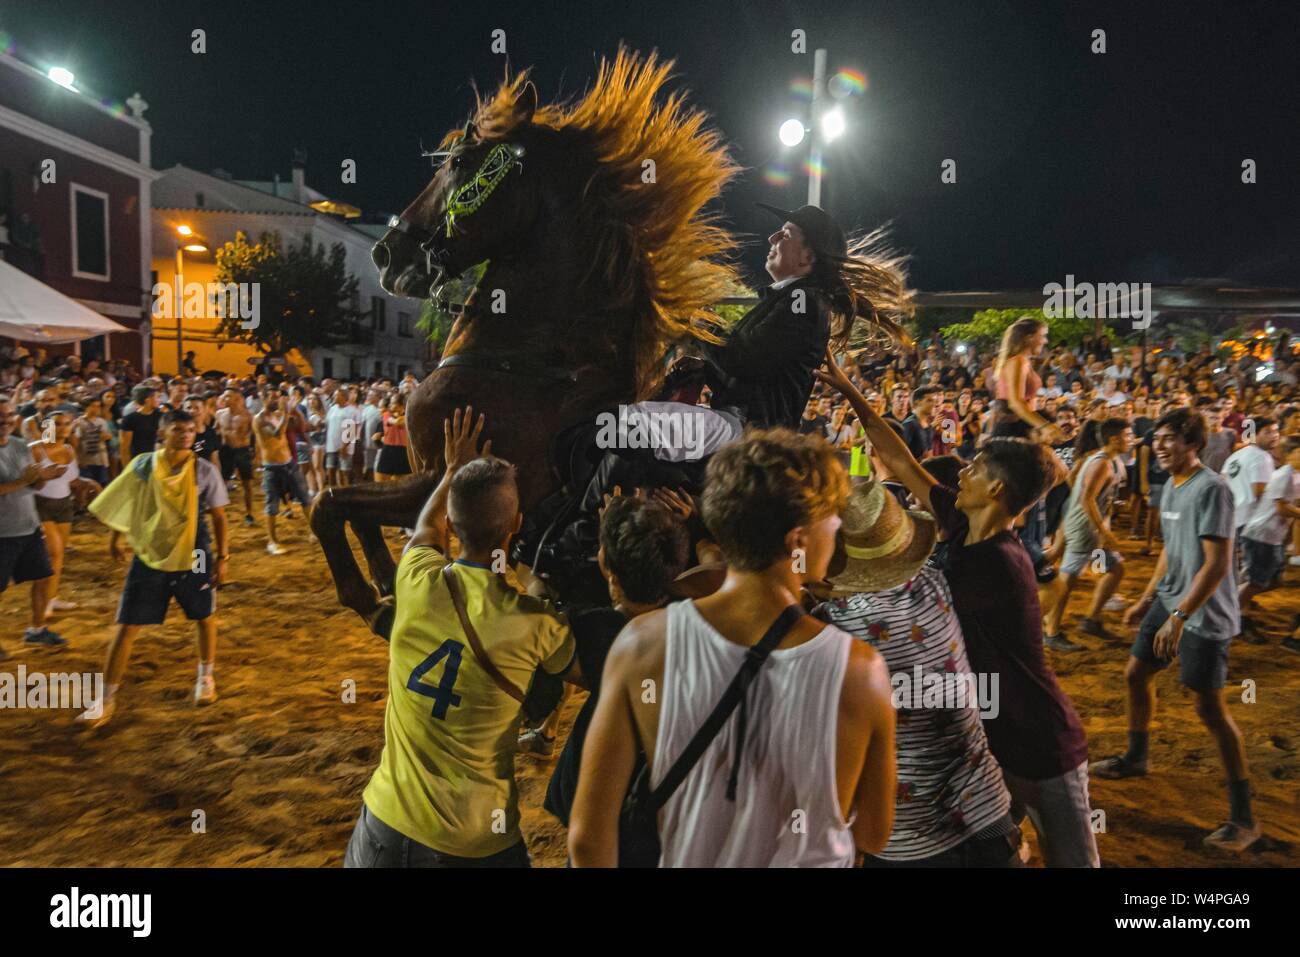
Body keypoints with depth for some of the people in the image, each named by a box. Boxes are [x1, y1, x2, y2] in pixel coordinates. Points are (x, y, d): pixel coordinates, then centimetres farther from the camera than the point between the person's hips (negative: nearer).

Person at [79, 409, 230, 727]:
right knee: (127, 627, 0)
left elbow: (219, 516, -2)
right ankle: (107, 698, 11)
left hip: (194, 558, 0)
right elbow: (122, 503, 10)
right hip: (149, 558, 0)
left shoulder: (204, 470, -9)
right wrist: (114, 539, 17)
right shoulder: (142, 466, -6)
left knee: (204, 618, 13)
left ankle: (206, 676, 38)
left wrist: (222, 556, -4)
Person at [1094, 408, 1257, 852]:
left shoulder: (1211, 489, -19)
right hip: (1169, 602, 9)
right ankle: (1135, 757, 38)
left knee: (1210, 707, -5)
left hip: (1204, 615, -9)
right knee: (1136, 674, 16)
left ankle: (1244, 816, 6)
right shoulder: (1170, 487, 8)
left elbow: (1217, 564, -24)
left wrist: (1180, 617, -27)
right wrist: (1147, 599, 21)